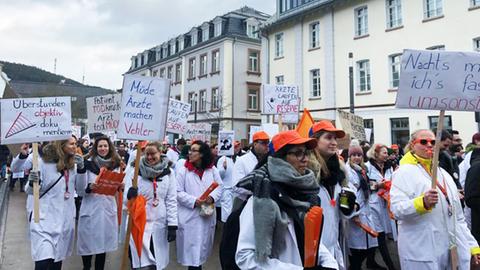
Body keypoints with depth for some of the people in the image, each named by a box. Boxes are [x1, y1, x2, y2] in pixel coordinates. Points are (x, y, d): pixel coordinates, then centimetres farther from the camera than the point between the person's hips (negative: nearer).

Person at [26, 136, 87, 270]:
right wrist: (33, 183, -27)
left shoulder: (73, 163, 6)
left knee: (58, 256, 16)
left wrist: (81, 168, -8)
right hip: (45, 217, -5)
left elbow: (80, 187, 5)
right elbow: (31, 191, -4)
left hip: (66, 218, 5)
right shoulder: (43, 162, -10)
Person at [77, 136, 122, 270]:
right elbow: (80, 191, -3)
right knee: (88, 242, 5)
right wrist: (89, 187, -23)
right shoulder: (88, 164, -4)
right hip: (90, 209, -2)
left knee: (104, 242, 10)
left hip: (108, 208, 3)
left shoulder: (115, 165, 5)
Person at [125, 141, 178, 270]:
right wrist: (129, 195, -28)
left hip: (159, 223, 1)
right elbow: (126, 199, -4)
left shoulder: (168, 173, -2)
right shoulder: (135, 171, -5)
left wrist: (172, 225, -4)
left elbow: (171, 200, 0)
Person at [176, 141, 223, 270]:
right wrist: (194, 201, -20)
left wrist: (212, 197, -16)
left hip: (208, 215, 3)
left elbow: (219, 186, 4)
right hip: (190, 216, -3)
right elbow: (178, 192, -9)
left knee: (203, 245, 18)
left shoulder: (212, 169, 1)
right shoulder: (183, 170, -7)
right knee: (191, 247, 7)